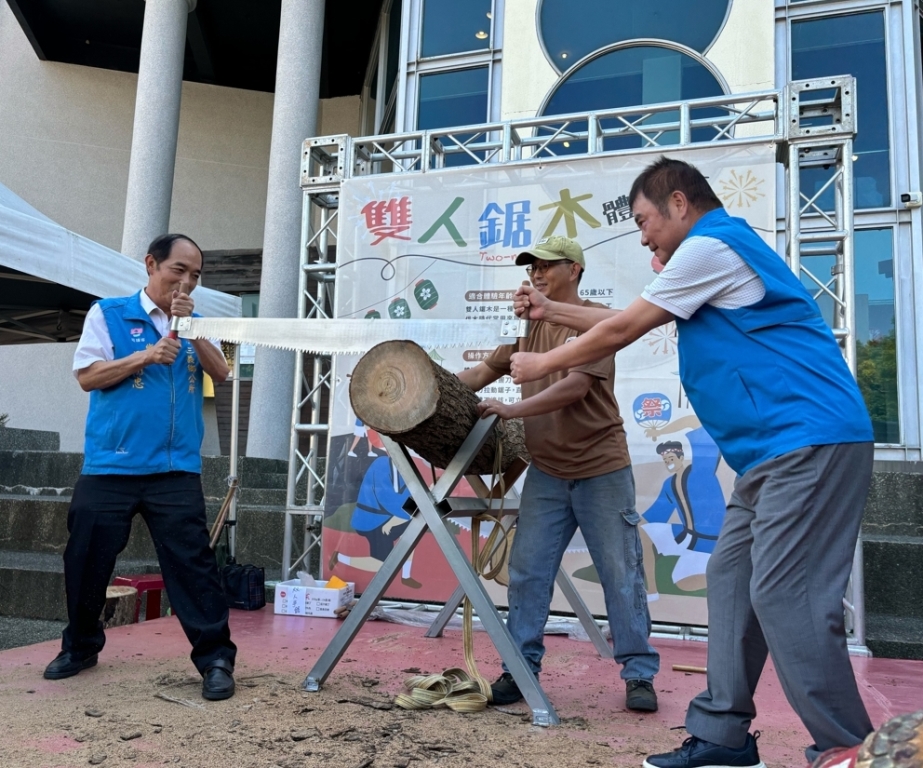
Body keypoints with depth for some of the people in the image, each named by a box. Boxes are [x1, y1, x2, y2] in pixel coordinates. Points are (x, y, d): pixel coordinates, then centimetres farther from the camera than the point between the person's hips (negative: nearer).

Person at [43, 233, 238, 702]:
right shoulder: (108, 313, 3)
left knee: (191, 561, -4)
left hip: (176, 469, 1)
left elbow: (221, 373, -2)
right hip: (110, 466, 0)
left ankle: (215, 658, 2)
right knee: (87, 560, 11)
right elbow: (88, 376, -3)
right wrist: (144, 357, -14)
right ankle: (80, 647, 33)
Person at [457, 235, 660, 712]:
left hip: (601, 467, -5)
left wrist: (510, 410, -27)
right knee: (526, 572, 3)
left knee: (621, 574, 3)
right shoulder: (529, 325, 12)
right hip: (546, 472, 5)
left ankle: (639, 675, 15)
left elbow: (576, 387, -20)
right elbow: (483, 372, 11)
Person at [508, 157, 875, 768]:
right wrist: (551, 311, 28)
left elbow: (621, 332, -5)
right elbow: (632, 323, 29)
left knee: (785, 596, -12)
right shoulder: (720, 250, 24)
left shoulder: (710, 246, -8)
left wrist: (542, 365, 8)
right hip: (781, 448, 11)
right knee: (733, 579, 9)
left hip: (809, 440, -11)